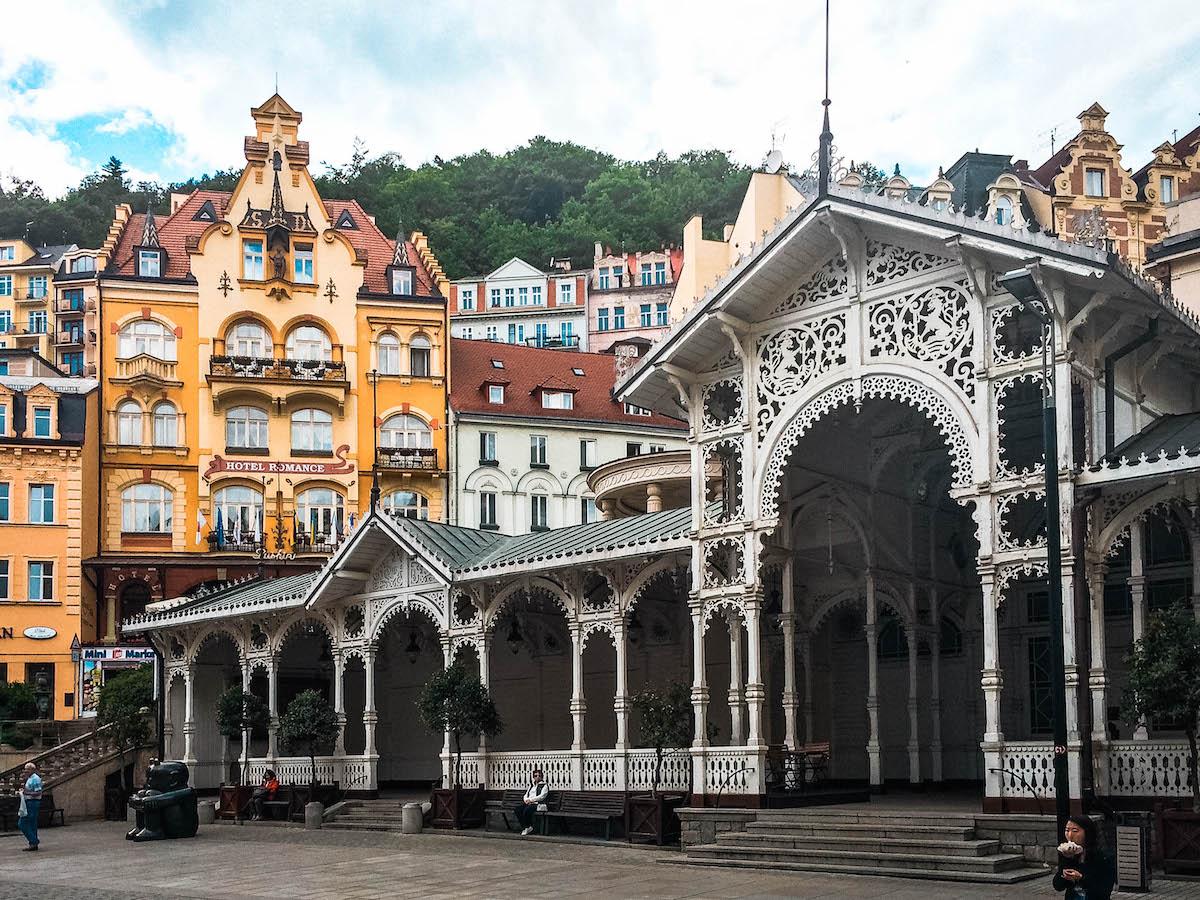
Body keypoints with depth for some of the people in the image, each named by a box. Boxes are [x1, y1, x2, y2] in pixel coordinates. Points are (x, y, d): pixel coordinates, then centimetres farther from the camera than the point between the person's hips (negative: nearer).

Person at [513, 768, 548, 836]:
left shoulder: (544, 786, 7)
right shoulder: (532, 785, 28)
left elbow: (542, 796, -6)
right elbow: (526, 794, 23)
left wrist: (531, 800, -13)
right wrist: (526, 800, -1)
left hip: (536, 803, -6)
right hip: (528, 802, 6)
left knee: (526, 810, -36)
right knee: (517, 809, -24)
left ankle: (528, 827, -16)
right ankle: (524, 827, -19)